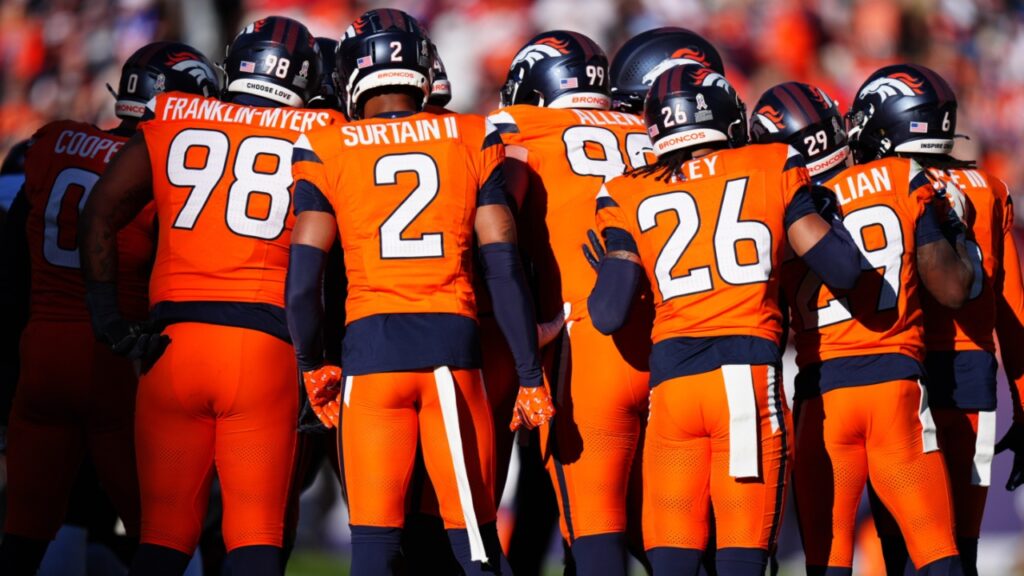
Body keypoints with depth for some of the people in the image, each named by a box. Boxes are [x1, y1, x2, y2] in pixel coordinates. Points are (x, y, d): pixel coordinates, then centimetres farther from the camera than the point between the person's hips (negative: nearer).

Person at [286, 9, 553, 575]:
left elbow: (303, 280, -1)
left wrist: (312, 365, 14)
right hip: (452, 342, 1)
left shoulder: (328, 151, 3)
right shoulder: (471, 141, 7)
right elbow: (505, 270, 3)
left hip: (370, 345, -1)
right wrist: (530, 375, 8)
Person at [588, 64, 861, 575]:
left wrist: (602, 266, 23)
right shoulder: (773, 170, 8)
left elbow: (608, 313, 2)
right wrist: (827, 205, 24)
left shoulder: (629, 197, 10)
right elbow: (843, 269, 5)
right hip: (749, 375, -1)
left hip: (670, 380, 1)